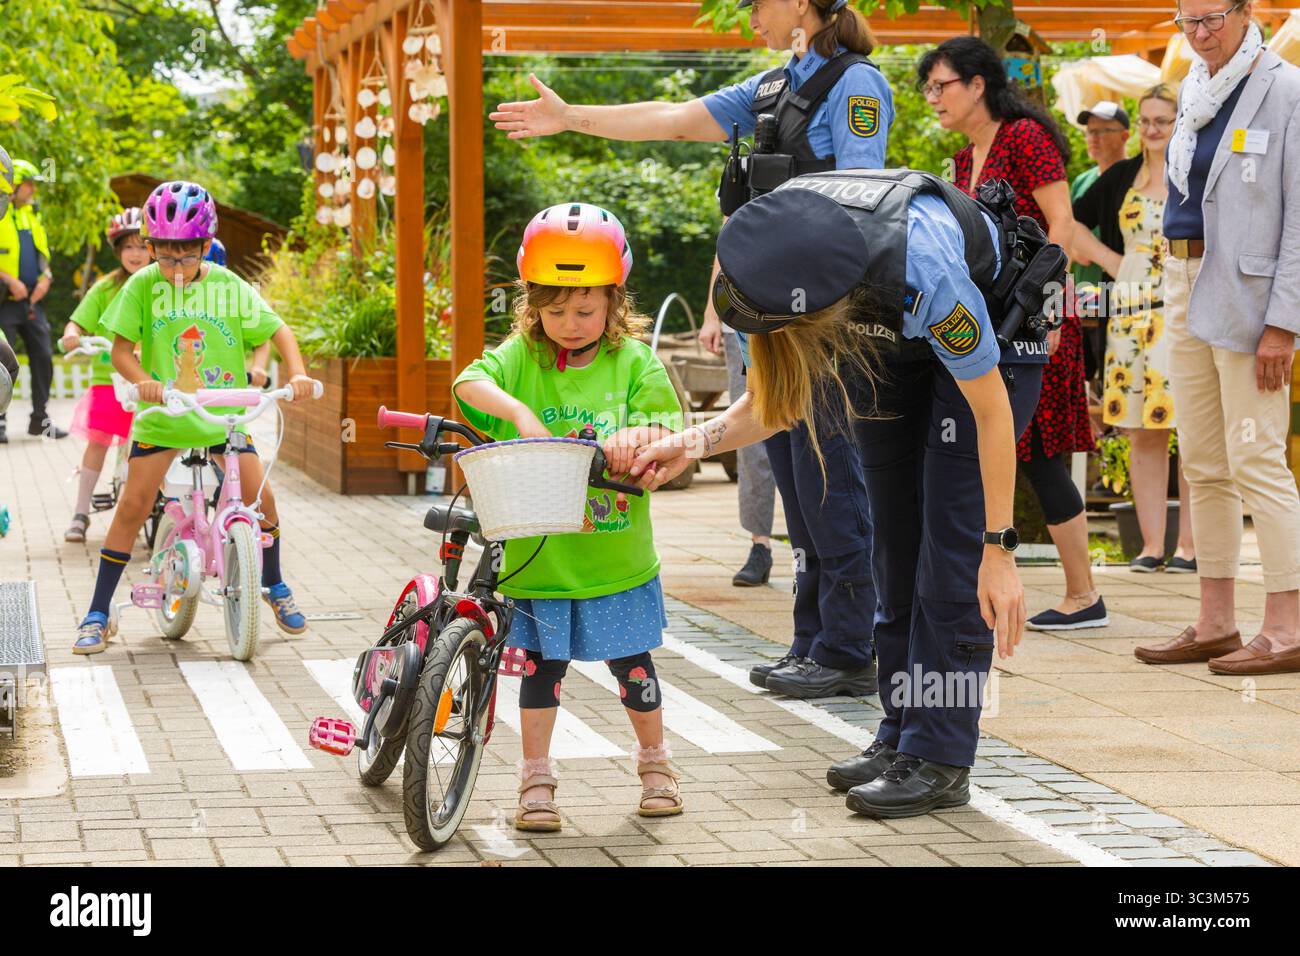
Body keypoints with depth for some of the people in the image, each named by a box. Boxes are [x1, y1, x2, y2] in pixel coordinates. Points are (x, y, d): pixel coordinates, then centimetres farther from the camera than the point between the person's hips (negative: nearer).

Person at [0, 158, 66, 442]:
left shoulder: (32, 215, 15)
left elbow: (43, 253, 22)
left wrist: (45, 278, 4)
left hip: (32, 300, 6)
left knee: (43, 358, 4)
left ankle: (39, 418, 14)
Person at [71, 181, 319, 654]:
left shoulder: (229, 287, -5)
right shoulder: (142, 286, -8)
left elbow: (278, 331, -1)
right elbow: (121, 349, -10)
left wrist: (298, 373, -19)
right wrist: (143, 380, -31)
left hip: (223, 413, 1)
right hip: (161, 414, -1)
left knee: (260, 496, -7)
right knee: (133, 504, -10)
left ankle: (275, 587, 20)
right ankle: (97, 614, 0)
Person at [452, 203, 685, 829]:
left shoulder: (634, 364, -2)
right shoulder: (521, 357, -1)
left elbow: (664, 433, -8)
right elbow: (469, 382, -17)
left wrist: (635, 438, -30)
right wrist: (518, 412, -34)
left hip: (616, 557, 0)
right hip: (537, 553, 0)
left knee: (631, 661, 10)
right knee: (541, 662, 5)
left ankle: (654, 762, 31)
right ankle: (536, 778, 17)